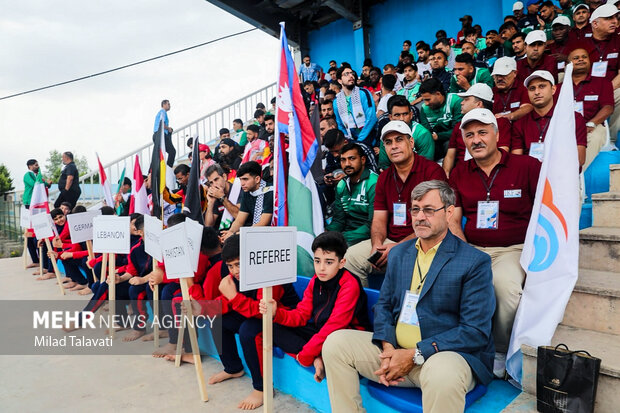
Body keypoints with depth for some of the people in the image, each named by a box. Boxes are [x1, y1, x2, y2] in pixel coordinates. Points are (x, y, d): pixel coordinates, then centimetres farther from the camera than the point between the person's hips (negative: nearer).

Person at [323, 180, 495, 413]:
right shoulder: (398, 253, 11)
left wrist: (415, 355, -18)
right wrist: (387, 347, -8)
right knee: (335, 342, -7)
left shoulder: (475, 262, -8)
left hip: (445, 353, -5)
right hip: (395, 348, 6)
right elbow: (384, 304, 12)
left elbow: (476, 332, -13)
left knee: (442, 374, -39)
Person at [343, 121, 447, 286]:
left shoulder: (433, 171, -8)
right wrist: (377, 244, -12)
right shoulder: (384, 177, 12)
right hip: (389, 241, 6)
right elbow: (379, 220, 11)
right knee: (349, 257, -10)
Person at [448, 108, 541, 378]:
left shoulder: (527, 166, 2)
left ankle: (500, 352, -6)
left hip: (514, 249, -2)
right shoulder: (459, 173, 11)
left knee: (505, 281, -34)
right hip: (471, 249, 3)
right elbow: (453, 220, 8)